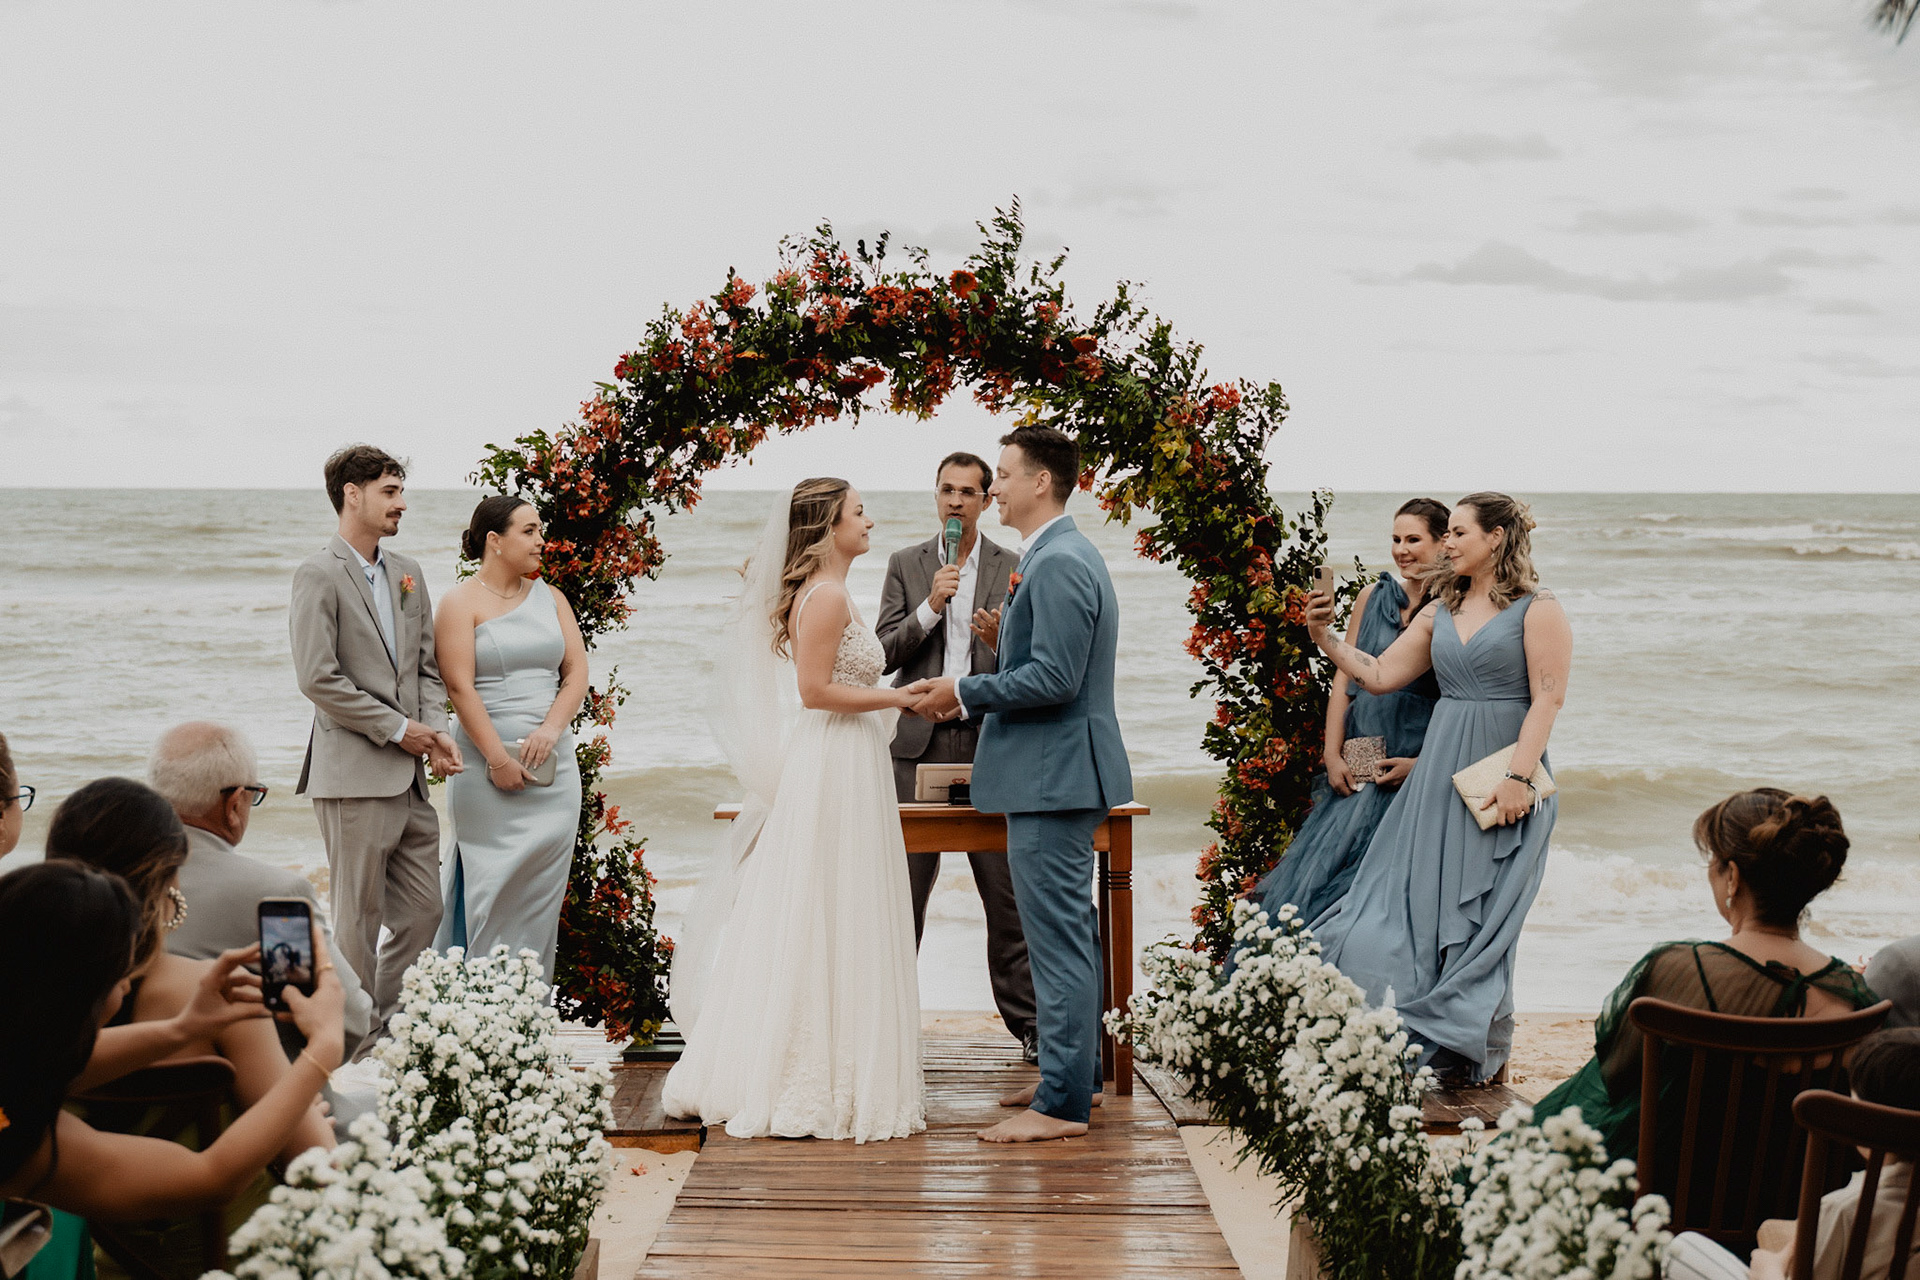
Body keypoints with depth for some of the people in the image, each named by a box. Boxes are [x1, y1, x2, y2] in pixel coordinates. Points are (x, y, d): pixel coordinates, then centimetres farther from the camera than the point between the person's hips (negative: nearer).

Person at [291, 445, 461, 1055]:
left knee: (423, 912, 10)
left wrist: (434, 731, -2)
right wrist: (398, 729, -12)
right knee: (359, 922, 0)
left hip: (409, 777, 7)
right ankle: (356, 1048, 9)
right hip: (354, 777, -7)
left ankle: (390, 1031, 23)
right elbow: (319, 679, -15)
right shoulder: (319, 576, -8)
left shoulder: (408, 574, 15)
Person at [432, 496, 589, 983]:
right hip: (488, 763, -4)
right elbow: (460, 687, -9)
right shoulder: (462, 603, -1)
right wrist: (498, 758, -15)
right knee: (493, 887, -5)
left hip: (552, 763, 5)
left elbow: (577, 672, 8)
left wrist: (551, 728, -9)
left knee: (541, 888, 4)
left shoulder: (550, 598, 13)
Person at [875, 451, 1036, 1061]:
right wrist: (929, 608, -11)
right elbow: (885, 654, 2)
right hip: (920, 742, 1)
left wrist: (1002, 640, -17)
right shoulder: (906, 565, 10)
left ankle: (1028, 1022, 9)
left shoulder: (1014, 569, 7)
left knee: (1007, 891, 1)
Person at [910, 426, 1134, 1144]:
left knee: (1059, 937, -6)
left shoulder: (1059, 564, -18)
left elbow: (1054, 678, -24)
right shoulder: (1060, 556, 16)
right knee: (1068, 930, 18)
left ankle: (1062, 1104, -2)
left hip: (1054, 776, -11)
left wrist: (964, 692, -14)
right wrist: (972, 699, 14)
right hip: (1054, 773, 11)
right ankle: (1075, 1072, 28)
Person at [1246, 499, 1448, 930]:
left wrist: (1422, 764, -14)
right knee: (1316, 875, 1)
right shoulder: (1374, 597, 10)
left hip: (1416, 775, -4)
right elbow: (1344, 679, 10)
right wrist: (1333, 756, 2)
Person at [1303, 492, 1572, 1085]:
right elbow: (1379, 675, 15)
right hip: (1438, 771, 6)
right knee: (1415, 898, 1)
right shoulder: (1439, 613, 15)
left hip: (1503, 775, -6)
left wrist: (1518, 776, -19)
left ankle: (1478, 1050, 10)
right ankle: (1420, 1039, 9)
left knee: (1478, 913, -1)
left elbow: (1547, 698, -11)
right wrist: (1324, 638, 4)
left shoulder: (1538, 609, -4)